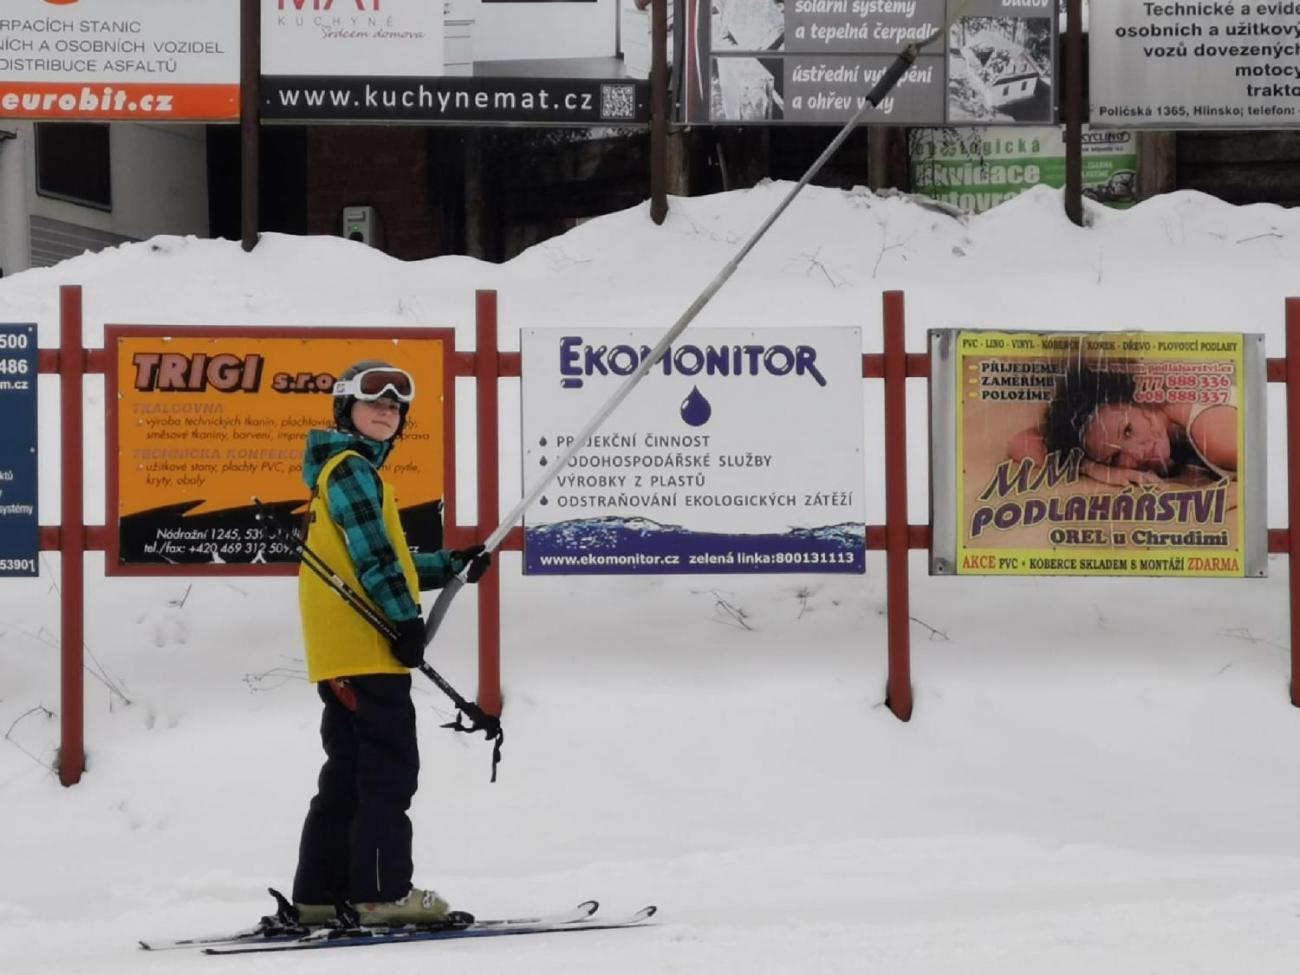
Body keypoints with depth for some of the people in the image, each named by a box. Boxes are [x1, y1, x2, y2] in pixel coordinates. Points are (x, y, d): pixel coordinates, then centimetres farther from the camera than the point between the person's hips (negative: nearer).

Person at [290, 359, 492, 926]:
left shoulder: (355, 472, 25)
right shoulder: (351, 469, -8)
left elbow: (391, 561, 27)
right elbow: (372, 557, -17)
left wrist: (453, 565, 20)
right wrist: (406, 619, -18)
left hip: (341, 654, 11)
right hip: (364, 647, -11)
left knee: (350, 773, 12)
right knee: (389, 768, -10)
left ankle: (320, 892, 12)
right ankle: (383, 890, -12)